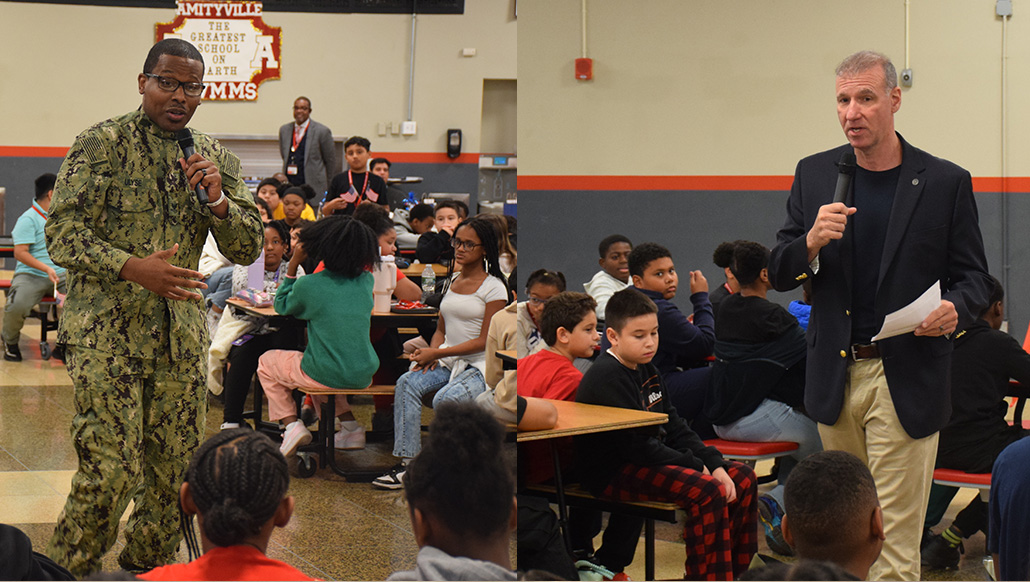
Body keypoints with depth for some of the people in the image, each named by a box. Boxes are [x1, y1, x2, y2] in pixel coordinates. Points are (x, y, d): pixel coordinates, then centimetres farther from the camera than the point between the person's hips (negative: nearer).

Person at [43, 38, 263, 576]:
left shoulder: (216, 159, 11)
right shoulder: (101, 144, -4)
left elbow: (248, 249, 10)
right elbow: (61, 234, -8)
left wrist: (217, 199, -9)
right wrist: (131, 268, -22)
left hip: (182, 335, 5)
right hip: (106, 331, -5)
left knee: (175, 471, 7)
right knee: (110, 470, -10)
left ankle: (146, 569, 26)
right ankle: (68, 572, 10)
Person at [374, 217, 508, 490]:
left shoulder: (494, 288, -6)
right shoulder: (452, 282, 15)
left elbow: (485, 341, -11)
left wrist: (436, 353, -15)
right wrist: (430, 354, -3)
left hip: (480, 367, -6)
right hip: (448, 363, 6)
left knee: (445, 399, -33)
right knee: (407, 383, -22)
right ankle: (408, 463, -23)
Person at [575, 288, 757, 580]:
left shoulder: (648, 371, 13)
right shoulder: (606, 378, -18)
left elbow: (674, 427, 12)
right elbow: (636, 446, -22)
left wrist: (714, 464, -2)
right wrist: (696, 467, -16)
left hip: (651, 459, 10)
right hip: (612, 473, -10)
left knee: (742, 477, 4)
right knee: (708, 491, -28)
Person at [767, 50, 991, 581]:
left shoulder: (946, 182, -1)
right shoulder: (814, 174, 6)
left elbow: (973, 278, 3)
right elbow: (779, 275, 5)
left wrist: (955, 309, -20)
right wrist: (811, 243, -16)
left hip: (907, 382, -3)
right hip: (835, 377, 4)